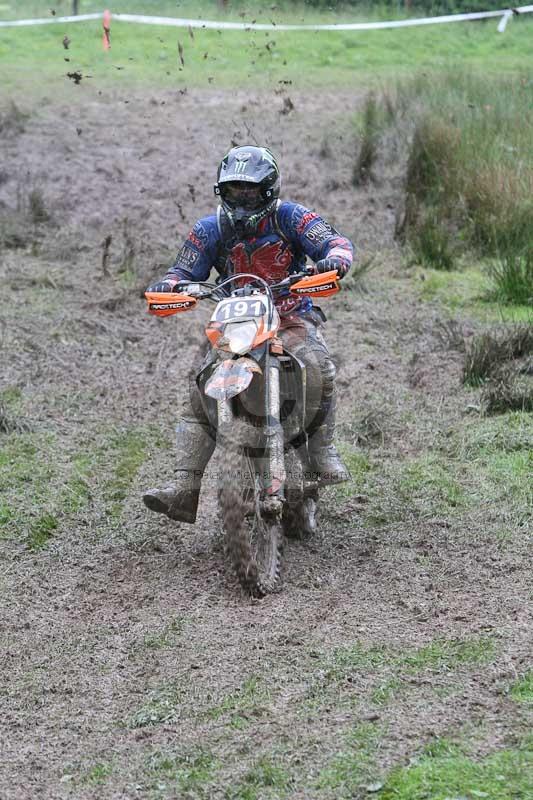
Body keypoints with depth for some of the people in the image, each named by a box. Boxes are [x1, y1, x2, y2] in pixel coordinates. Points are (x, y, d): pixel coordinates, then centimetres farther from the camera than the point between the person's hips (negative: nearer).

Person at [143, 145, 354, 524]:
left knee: (317, 366, -35)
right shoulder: (210, 229, 3)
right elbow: (184, 272, 3)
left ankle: (324, 449, -19)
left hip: (292, 318, -2)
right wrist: (166, 286, -21)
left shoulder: (289, 217, -5)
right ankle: (185, 489, -19)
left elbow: (338, 242, -13)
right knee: (199, 393, -14)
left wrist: (335, 258, -38)